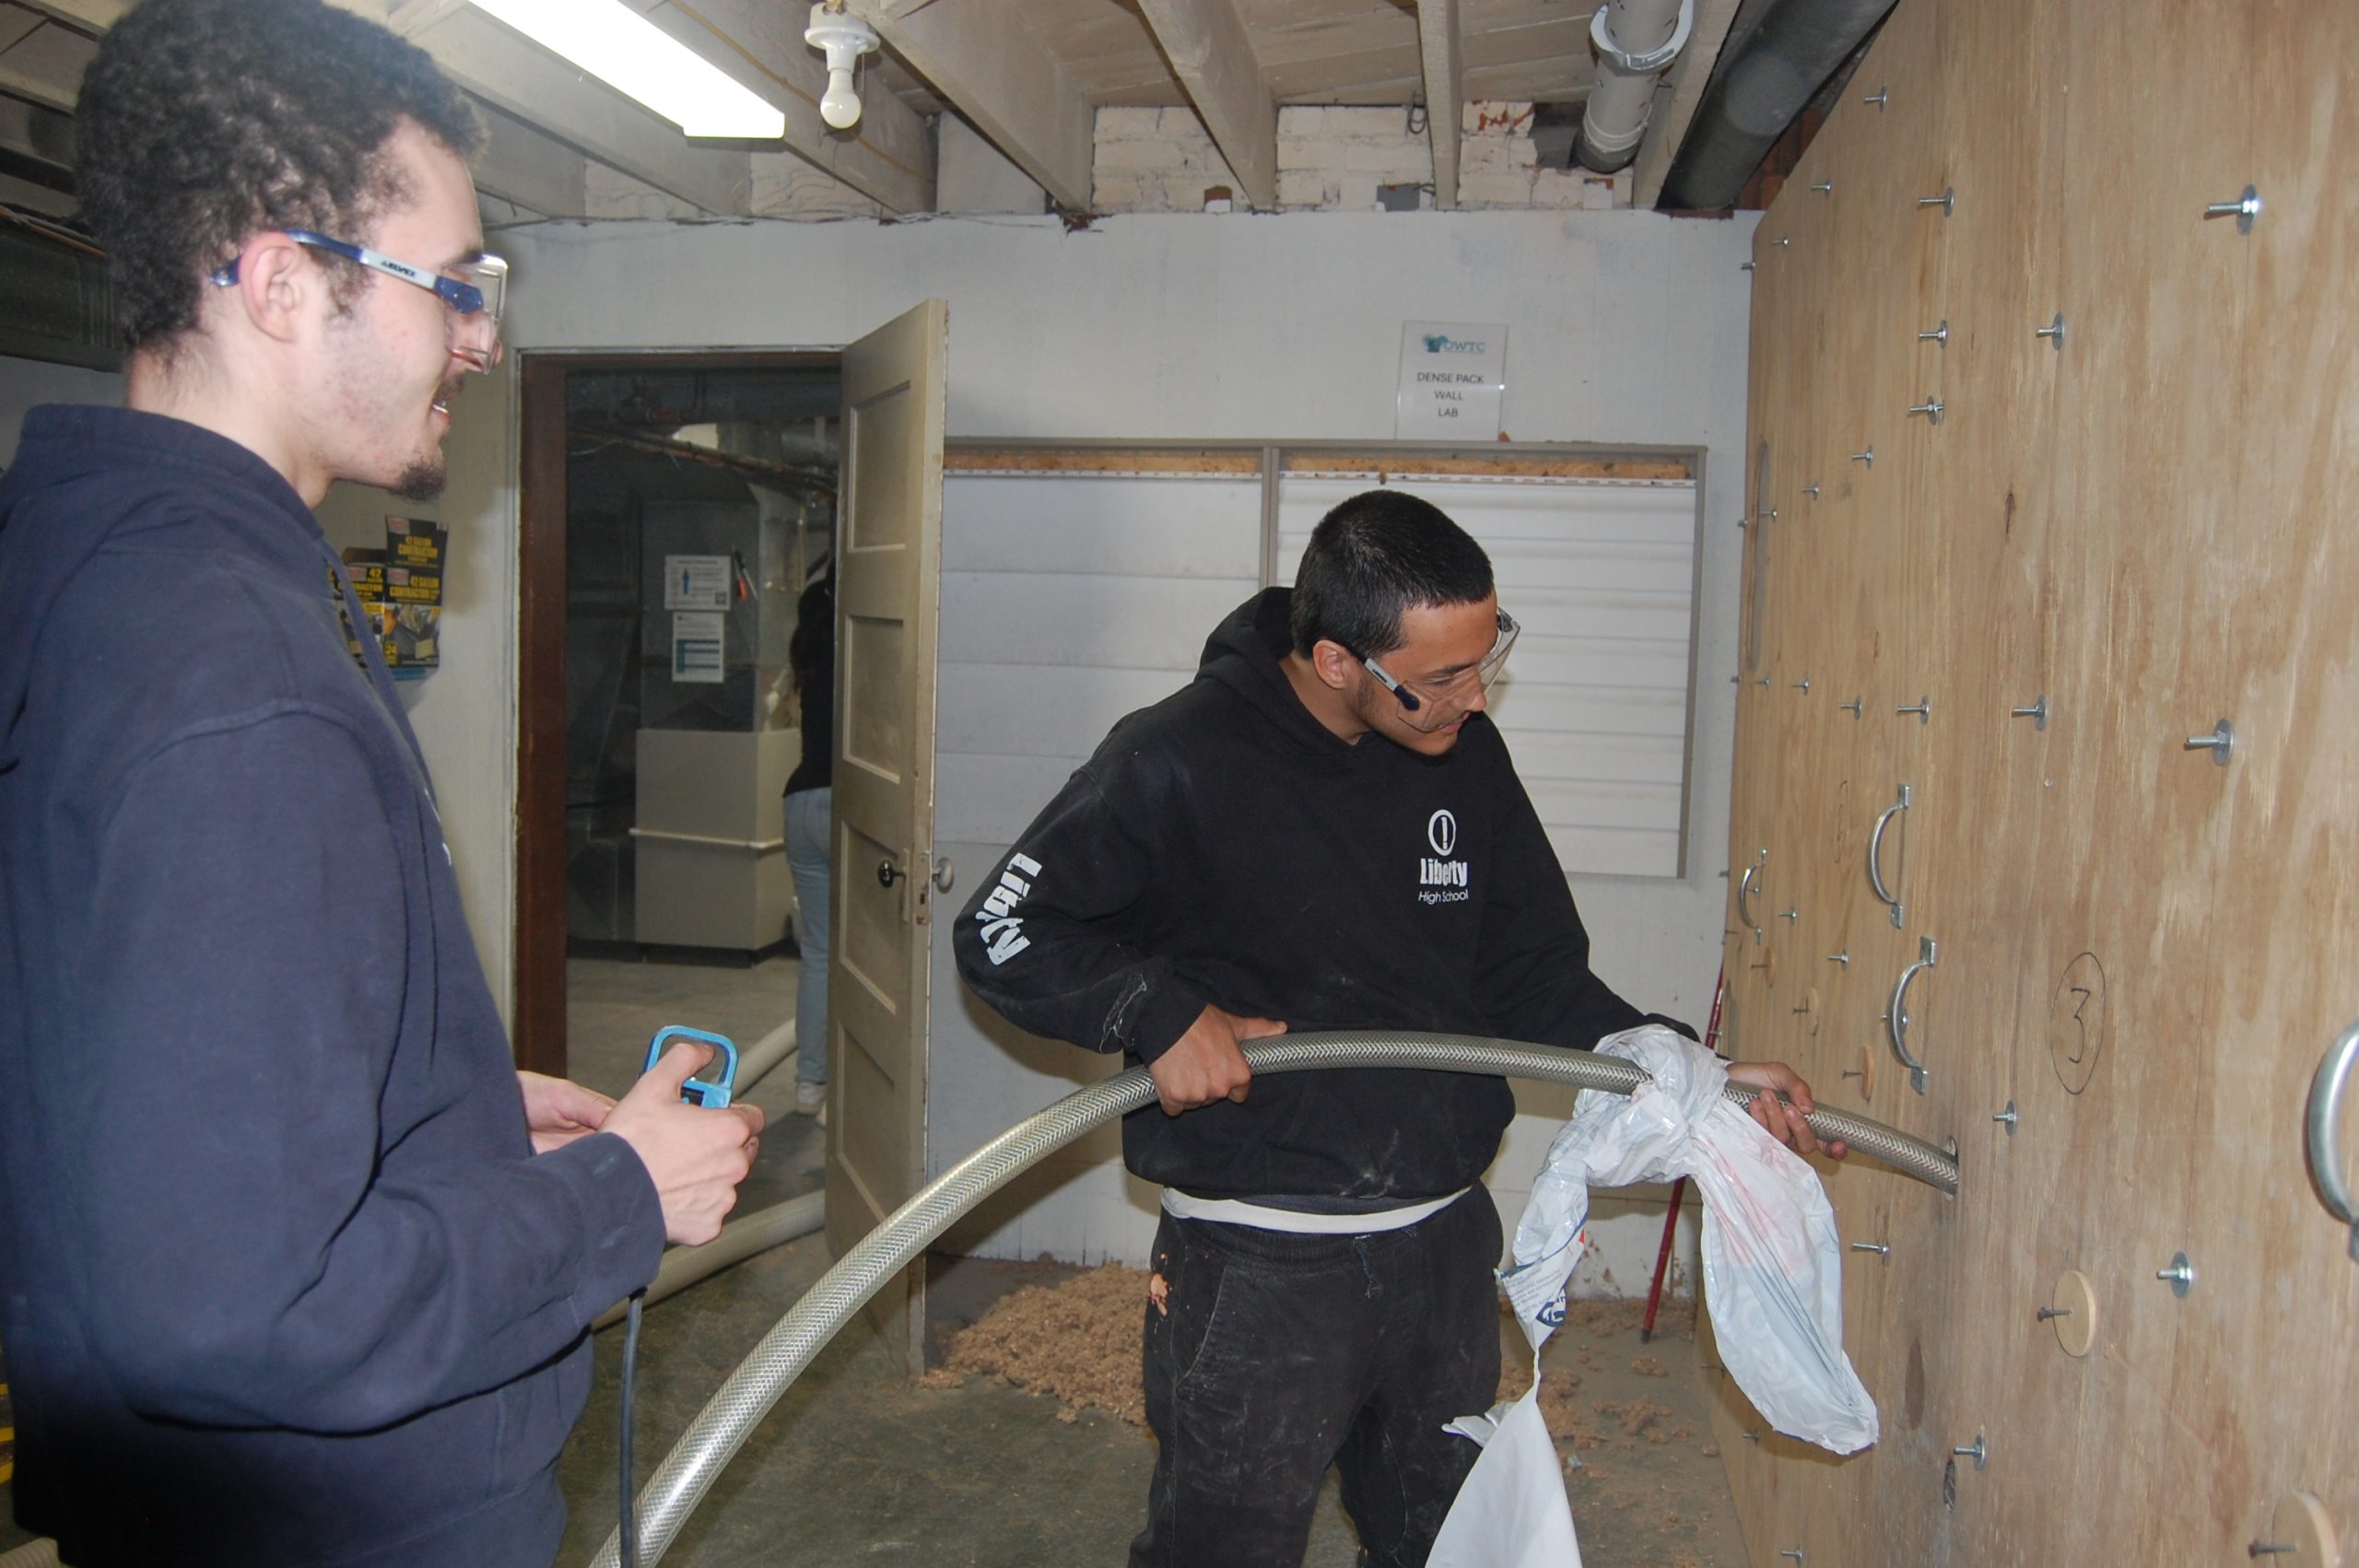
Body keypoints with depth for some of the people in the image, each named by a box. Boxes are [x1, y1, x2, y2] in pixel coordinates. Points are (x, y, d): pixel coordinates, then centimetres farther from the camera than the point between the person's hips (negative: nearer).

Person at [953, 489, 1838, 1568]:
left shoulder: (1467, 757, 2)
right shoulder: (1178, 763, -16)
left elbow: (1534, 978, 9)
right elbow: (1001, 932, -9)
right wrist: (1159, 1012, -22)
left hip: (1447, 1247, 6)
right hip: (1256, 1269, -5)